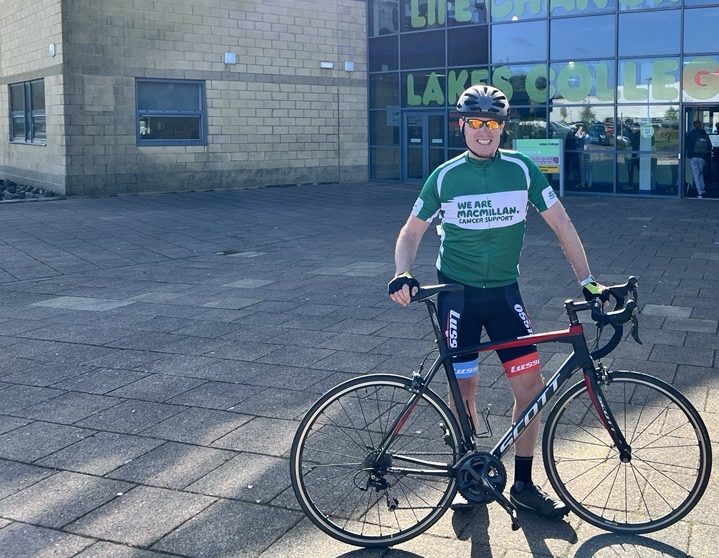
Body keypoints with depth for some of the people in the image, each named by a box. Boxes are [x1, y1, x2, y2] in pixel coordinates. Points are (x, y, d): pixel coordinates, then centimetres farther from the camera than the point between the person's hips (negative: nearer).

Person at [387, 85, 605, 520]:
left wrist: (587, 280, -5)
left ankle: (524, 484, 14)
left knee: (531, 385, -3)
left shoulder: (522, 169, -3)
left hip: (504, 291, 1)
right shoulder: (445, 176, -4)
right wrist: (403, 275, -13)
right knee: (464, 389, 4)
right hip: (457, 292, -1)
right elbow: (412, 231, 4)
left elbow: (561, 223, 0)